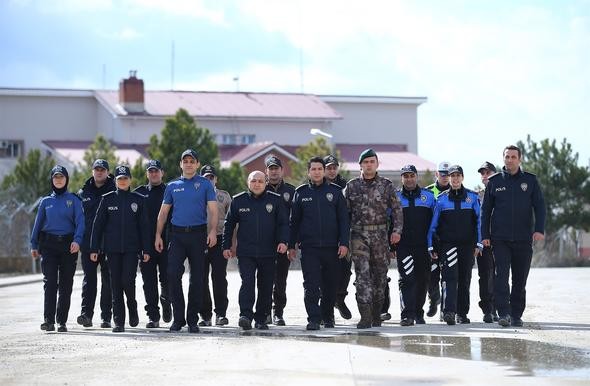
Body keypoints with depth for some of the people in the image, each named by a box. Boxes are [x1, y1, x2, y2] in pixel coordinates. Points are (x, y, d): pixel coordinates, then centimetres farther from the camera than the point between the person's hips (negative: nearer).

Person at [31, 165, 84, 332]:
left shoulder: (74, 200, 6)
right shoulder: (46, 201, 12)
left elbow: (80, 222, -3)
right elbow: (38, 223, 13)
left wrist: (77, 240, -19)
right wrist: (34, 245, 6)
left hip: (68, 245, 0)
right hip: (48, 244, 0)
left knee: (66, 284, 2)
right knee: (50, 282, -11)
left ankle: (62, 321, 8)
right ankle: (49, 320, -17)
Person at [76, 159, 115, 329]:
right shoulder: (83, 193, 12)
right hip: (88, 243, 2)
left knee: (108, 281, 2)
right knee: (89, 279, -4)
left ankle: (106, 317, 6)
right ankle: (86, 314, -9)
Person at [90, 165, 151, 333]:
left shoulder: (138, 200, 6)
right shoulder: (107, 199, 6)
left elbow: (143, 226, 6)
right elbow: (98, 224, 6)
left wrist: (146, 249, 1)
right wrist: (94, 248, 1)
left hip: (132, 248, -1)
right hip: (113, 248, 1)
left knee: (128, 281, -13)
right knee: (116, 284, 1)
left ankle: (132, 309, 15)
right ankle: (118, 321, 6)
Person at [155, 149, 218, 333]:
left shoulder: (205, 184, 5)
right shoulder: (172, 186, 12)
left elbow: (212, 209, -2)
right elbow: (163, 212, 13)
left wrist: (213, 231, -16)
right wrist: (158, 235, 4)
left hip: (198, 234, -1)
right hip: (177, 234, 1)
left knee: (197, 278, 2)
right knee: (173, 274, -10)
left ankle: (193, 320, 10)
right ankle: (178, 318, -2)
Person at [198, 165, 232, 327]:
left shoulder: (224, 196, 12)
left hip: (219, 240, -1)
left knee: (219, 277, -7)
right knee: (202, 279, 1)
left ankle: (221, 313, -4)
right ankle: (205, 315, 7)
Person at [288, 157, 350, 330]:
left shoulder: (335, 191, 6)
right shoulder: (301, 193, 8)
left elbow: (344, 219, 5)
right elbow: (294, 221, 11)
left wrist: (344, 243, -4)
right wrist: (291, 245, 6)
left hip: (331, 247, 1)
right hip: (309, 247, 0)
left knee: (330, 285, 8)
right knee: (311, 285, -9)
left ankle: (328, 317, 24)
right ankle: (314, 319, -9)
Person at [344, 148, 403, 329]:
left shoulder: (386, 185, 6)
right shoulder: (352, 186, 8)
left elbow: (397, 209, 5)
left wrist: (397, 230, -8)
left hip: (381, 235, 1)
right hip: (359, 234, -1)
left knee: (380, 275, 5)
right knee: (362, 274, -12)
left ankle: (376, 315, 16)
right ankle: (365, 316, -17)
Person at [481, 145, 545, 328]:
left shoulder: (530, 180, 6)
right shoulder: (494, 181, 7)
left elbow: (540, 206, 4)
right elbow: (486, 209, 10)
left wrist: (539, 229, -10)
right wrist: (485, 235, 3)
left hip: (523, 239, 1)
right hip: (500, 239, -1)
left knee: (520, 280, 6)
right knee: (501, 276, -12)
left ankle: (516, 314, 15)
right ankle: (504, 313, -15)